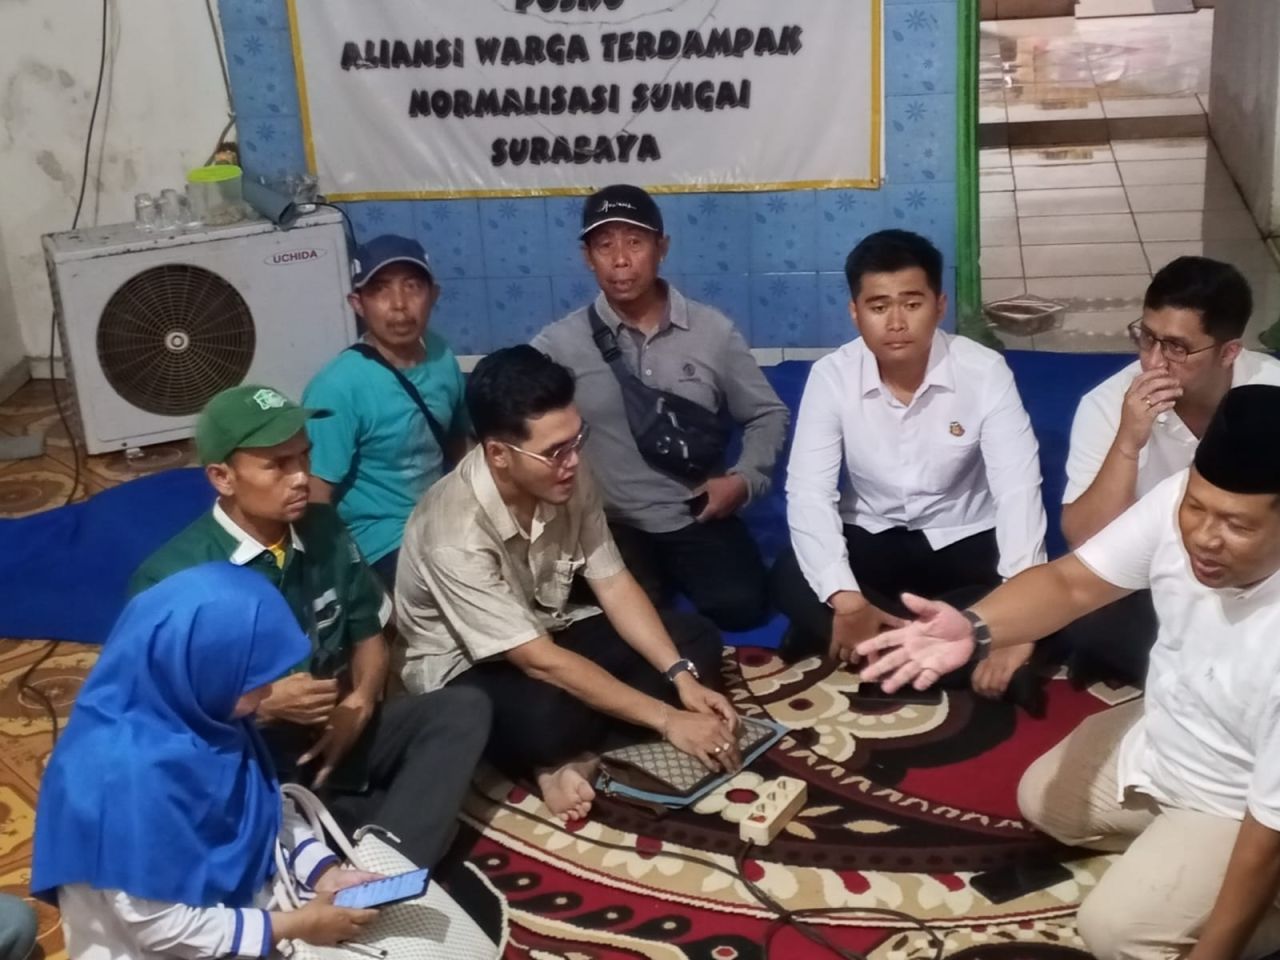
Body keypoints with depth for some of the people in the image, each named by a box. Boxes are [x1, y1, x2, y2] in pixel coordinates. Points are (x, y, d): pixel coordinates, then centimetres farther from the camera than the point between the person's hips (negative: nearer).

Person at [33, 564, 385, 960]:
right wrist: (295, 927, -18)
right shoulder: (126, 772, -30)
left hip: (239, 902, 7)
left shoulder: (199, 711, -9)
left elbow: (267, 805, 6)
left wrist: (324, 872, -7)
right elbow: (159, 927, -23)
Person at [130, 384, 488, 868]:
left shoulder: (324, 530, 2)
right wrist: (262, 704, -26)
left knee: (462, 709, -17)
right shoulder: (173, 576, -15)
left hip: (334, 734, 6)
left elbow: (369, 636, 11)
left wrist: (359, 705, -10)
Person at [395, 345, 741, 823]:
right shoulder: (455, 533, -34)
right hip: (465, 669, -8)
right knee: (550, 720, -41)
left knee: (697, 639, -6)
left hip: (549, 632, 8)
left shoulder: (566, 478, -14)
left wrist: (682, 676, -17)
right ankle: (557, 752, -5)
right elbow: (539, 661, -32)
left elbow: (614, 585, -5)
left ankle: (573, 758, -15)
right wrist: (667, 719, -30)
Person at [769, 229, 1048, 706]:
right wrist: (846, 600, -37)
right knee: (790, 580, -27)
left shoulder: (985, 371, -19)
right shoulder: (832, 376, -15)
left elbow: (1018, 491, -26)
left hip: (962, 541, -1)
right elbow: (808, 493, -22)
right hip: (871, 538, 1)